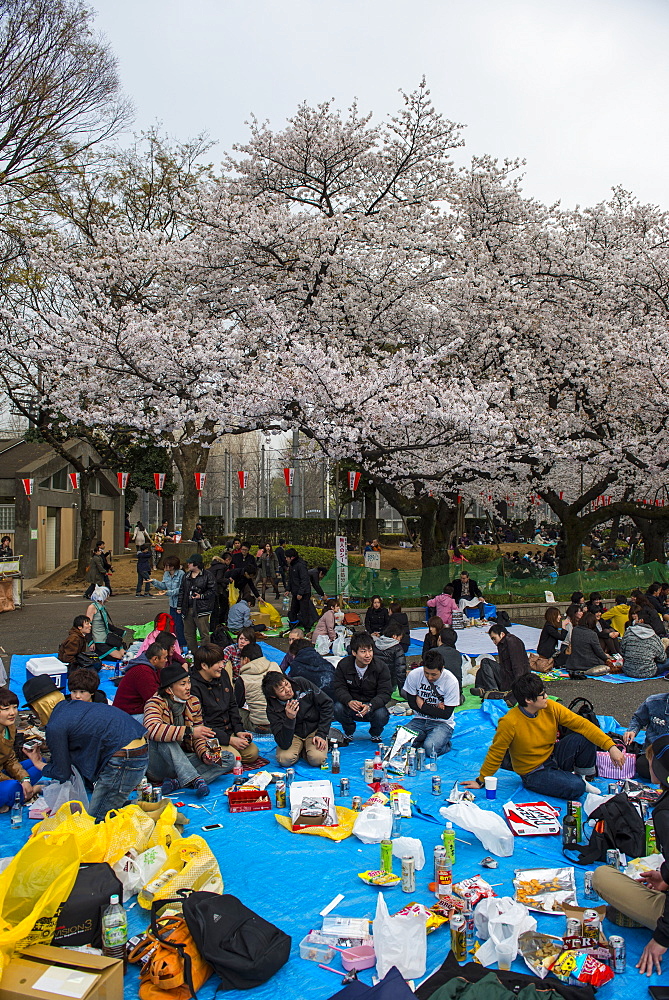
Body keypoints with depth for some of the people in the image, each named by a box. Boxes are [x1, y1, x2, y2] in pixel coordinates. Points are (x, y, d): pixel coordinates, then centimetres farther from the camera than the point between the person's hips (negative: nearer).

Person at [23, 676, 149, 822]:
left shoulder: (55, 726, -6)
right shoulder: (76, 705, 17)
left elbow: (63, 774, 6)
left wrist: (39, 764, 25)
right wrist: (46, 741, 42)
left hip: (123, 760, -9)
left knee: (96, 821, 3)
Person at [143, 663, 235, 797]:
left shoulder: (193, 702, 5)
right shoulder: (156, 703, -12)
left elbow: (198, 737, 7)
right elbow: (152, 729, -34)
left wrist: (204, 754, -15)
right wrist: (189, 731, -38)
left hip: (185, 760, 6)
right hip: (159, 765, -5)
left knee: (229, 758, -12)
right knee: (161, 739, -34)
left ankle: (176, 783, -28)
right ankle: (194, 779, -40)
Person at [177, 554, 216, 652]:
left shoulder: (207, 575, -5)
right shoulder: (186, 576, 15)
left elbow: (212, 591, -5)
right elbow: (181, 591, 19)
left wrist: (201, 596, -16)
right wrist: (179, 606, 15)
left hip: (201, 609, -7)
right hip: (188, 609, 7)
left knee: (204, 634, -5)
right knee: (188, 633, 12)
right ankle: (193, 653, 24)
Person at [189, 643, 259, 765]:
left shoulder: (223, 675, 5)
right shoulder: (193, 687, -19)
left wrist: (239, 731, 3)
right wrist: (228, 739, -20)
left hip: (228, 731, 7)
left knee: (252, 753, -10)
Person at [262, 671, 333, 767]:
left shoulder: (302, 684, -17)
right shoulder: (273, 709, -21)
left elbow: (326, 704, -7)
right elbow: (284, 744, -26)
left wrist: (322, 734, -13)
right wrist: (289, 719, -41)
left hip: (314, 729, 0)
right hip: (293, 734, 0)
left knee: (317, 759, -27)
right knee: (285, 759, -28)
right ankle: (299, 750, 5)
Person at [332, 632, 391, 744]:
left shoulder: (381, 668, -12)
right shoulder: (343, 665, -8)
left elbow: (385, 693, -15)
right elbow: (339, 688, -10)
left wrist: (370, 706, -34)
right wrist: (349, 701, -34)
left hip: (373, 706, -1)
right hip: (351, 705, 1)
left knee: (381, 715, -32)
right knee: (338, 708, -30)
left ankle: (375, 735, 6)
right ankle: (348, 733, 4)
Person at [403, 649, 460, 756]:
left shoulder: (451, 681, -16)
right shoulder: (414, 675, -11)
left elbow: (446, 714, -12)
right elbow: (412, 703, -2)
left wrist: (422, 705, -9)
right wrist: (435, 708, -8)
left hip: (442, 723, -2)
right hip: (419, 720, 3)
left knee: (430, 748, -30)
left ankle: (445, 745, 4)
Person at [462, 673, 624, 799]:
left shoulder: (551, 708, -12)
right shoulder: (510, 722, -26)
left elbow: (581, 724, -12)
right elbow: (495, 754, -15)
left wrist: (610, 746, -22)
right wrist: (480, 781, -6)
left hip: (554, 758, 5)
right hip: (534, 773, -5)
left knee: (585, 738, -19)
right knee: (575, 788, -28)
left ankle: (585, 776, 8)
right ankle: (577, 780, 10)